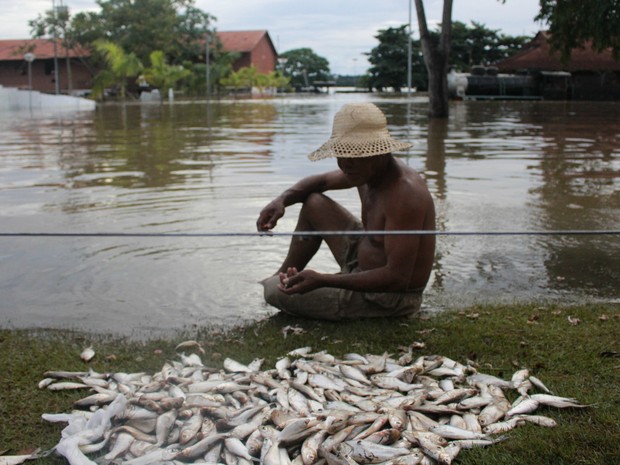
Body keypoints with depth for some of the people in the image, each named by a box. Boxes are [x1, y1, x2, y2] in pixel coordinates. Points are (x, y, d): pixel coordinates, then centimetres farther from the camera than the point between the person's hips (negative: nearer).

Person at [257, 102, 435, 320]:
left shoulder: (403, 194, -30)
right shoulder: (367, 170, -1)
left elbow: (398, 278, -33)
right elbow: (320, 181, 18)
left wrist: (321, 280, -38)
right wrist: (282, 200, -4)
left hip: (388, 299, -9)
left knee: (275, 292, -14)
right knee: (313, 204, 15)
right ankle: (285, 277, 28)